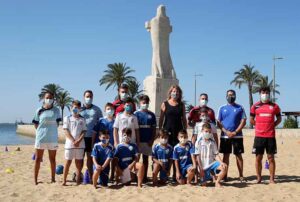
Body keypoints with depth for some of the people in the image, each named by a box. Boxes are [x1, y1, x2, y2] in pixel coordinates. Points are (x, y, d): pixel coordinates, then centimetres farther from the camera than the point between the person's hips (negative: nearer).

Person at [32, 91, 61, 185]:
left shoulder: (56, 110, 3)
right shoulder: (39, 110, 0)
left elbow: (57, 123, 8)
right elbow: (36, 124, 5)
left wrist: (51, 130, 1)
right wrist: (43, 130, 0)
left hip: (52, 138, 1)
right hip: (40, 137, -1)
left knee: (52, 159, 9)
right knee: (38, 158, 3)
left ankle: (53, 178, 18)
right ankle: (35, 179, 9)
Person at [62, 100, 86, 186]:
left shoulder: (82, 119, 9)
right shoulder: (67, 118, 4)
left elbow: (83, 131, 4)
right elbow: (66, 131, -3)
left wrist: (78, 141, -12)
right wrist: (73, 141, -12)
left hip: (80, 144, 2)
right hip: (70, 144, -2)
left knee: (79, 162, 5)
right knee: (68, 162, 1)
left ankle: (78, 180, 11)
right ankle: (64, 180, 7)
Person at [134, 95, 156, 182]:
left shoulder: (151, 115, 5)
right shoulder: (136, 114, -1)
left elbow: (154, 129, 6)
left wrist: (152, 140, -3)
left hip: (148, 141, 2)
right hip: (138, 141, -2)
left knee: (146, 158, 10)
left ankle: (145, 176, 18)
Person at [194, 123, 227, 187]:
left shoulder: (213, 142, 6)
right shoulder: (199, 142, -3)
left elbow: (216, 155, 4)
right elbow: (197, 156, -5)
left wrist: (222, 162, -15)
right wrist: (201, 169, -11)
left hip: (212, 163, 3)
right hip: (203, 166, -2)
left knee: (224, 167, -24)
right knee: (204, 184, -10)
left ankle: (217, 182, -5)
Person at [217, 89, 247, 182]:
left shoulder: (240, 108, 5)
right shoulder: (222, 108, 9)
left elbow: (243, 121, -1)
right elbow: (218, 122, 5)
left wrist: (235, 132, -12)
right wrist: (226, 132, -9)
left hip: (237, 135, -1)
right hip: (225, 136, 1)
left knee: (238, 155, 2)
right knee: (226, 155, 5)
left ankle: (241, 175, 6)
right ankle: (225, 175, 10)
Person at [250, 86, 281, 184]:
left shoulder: (274, 106, 5)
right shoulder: (255, 106, 5)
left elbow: (279, 119, 13)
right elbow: (251, 120, 12)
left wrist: (272, 125, 1)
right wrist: (260, 126, 4)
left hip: (271, 136, 0)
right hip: (259, 136, 0)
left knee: (271, 157, 2)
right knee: (258, 157, 3)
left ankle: (272, 178, 9)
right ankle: (259, 178, 13)